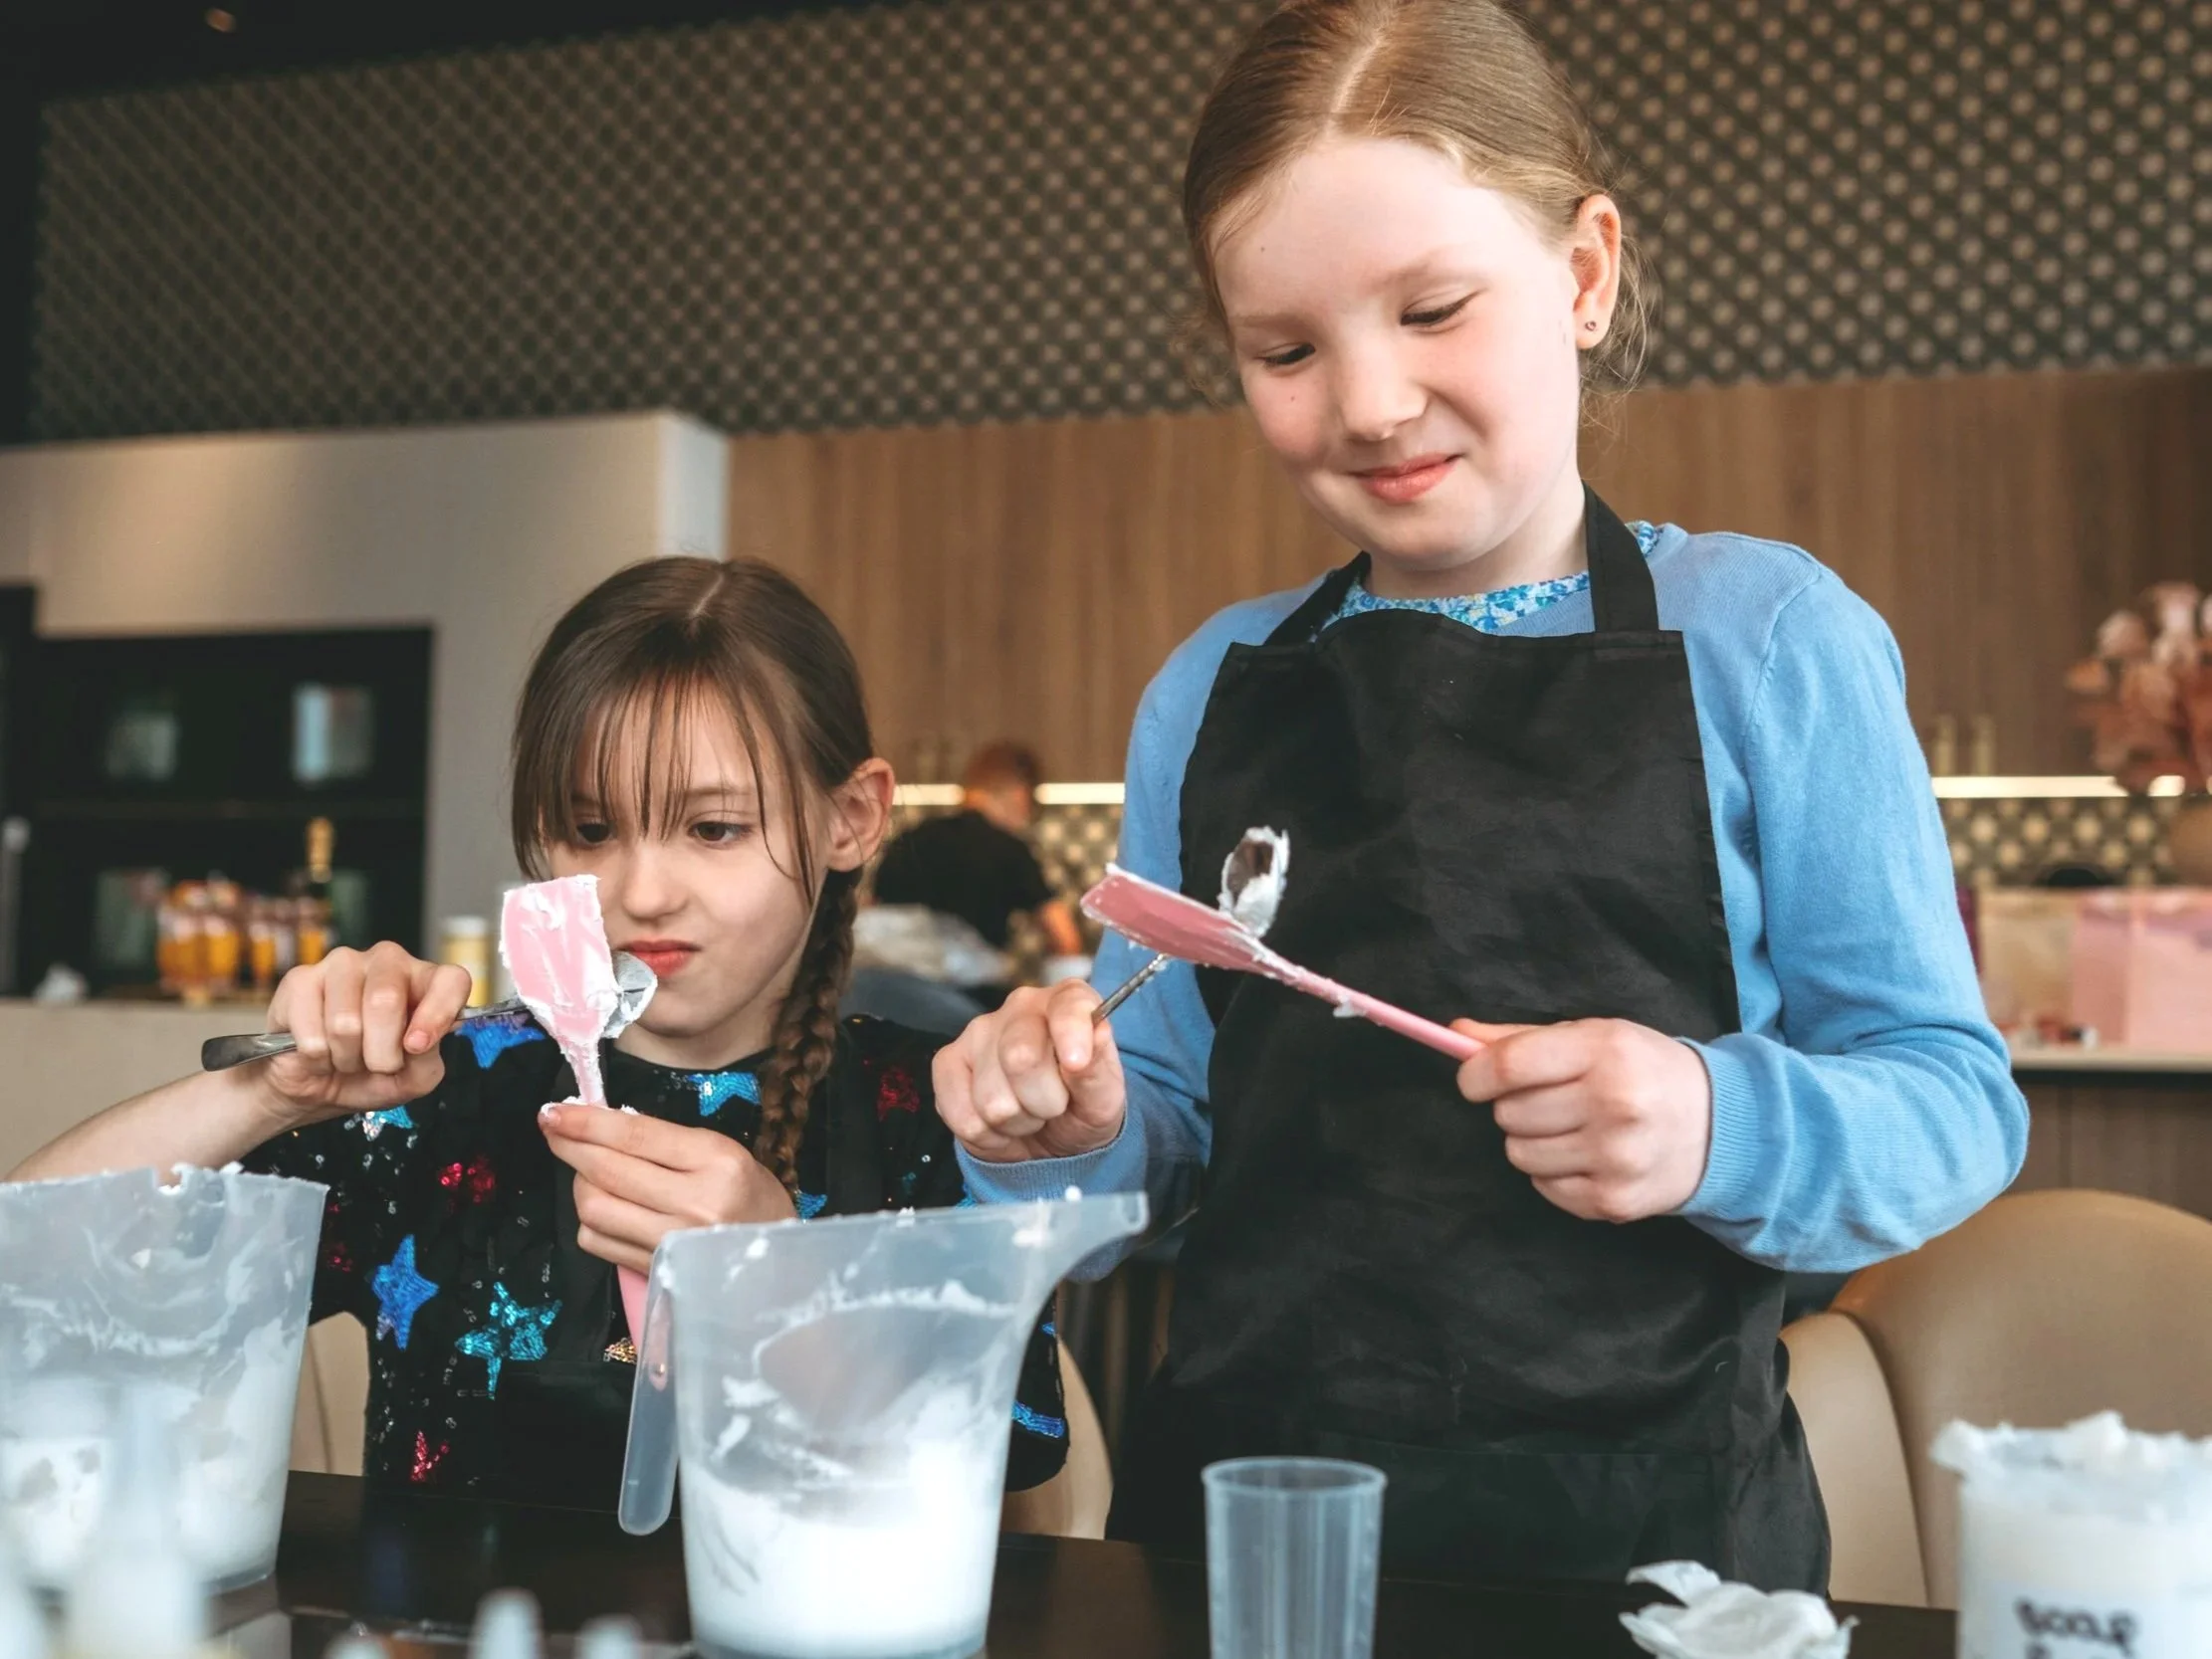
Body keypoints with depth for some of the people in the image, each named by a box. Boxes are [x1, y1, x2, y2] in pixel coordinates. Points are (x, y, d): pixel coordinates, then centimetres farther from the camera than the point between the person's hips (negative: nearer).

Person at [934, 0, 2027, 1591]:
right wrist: (1079, 1133, -10)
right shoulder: (1208, 690, 5)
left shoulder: (1766, 637, -6)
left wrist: (1720, 1127, -24)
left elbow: (1953, 1100, -6)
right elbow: (1180, 1105, 10)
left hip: (1641, 1522, -3)